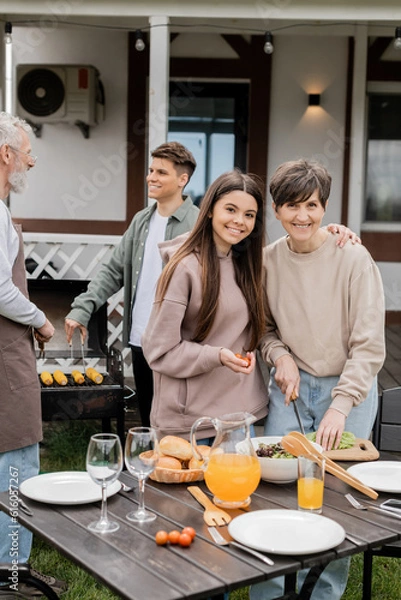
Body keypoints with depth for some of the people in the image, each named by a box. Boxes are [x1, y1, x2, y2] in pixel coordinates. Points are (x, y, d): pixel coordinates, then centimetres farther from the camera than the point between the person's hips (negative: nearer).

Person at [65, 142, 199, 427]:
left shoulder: (198, 224, -11)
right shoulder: (141, 220, 11)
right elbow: (114, 272, 13)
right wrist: (82, 307, 0)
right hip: (139, 342, 6)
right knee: (147, 422, 17)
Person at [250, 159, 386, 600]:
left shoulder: (353, 259, -13)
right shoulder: (267, 260, -2)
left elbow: (369, 346, -13)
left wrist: (340, 407, -21)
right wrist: (279, 355, -9)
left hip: (348, 389, -2)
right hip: (290, 387, 3)